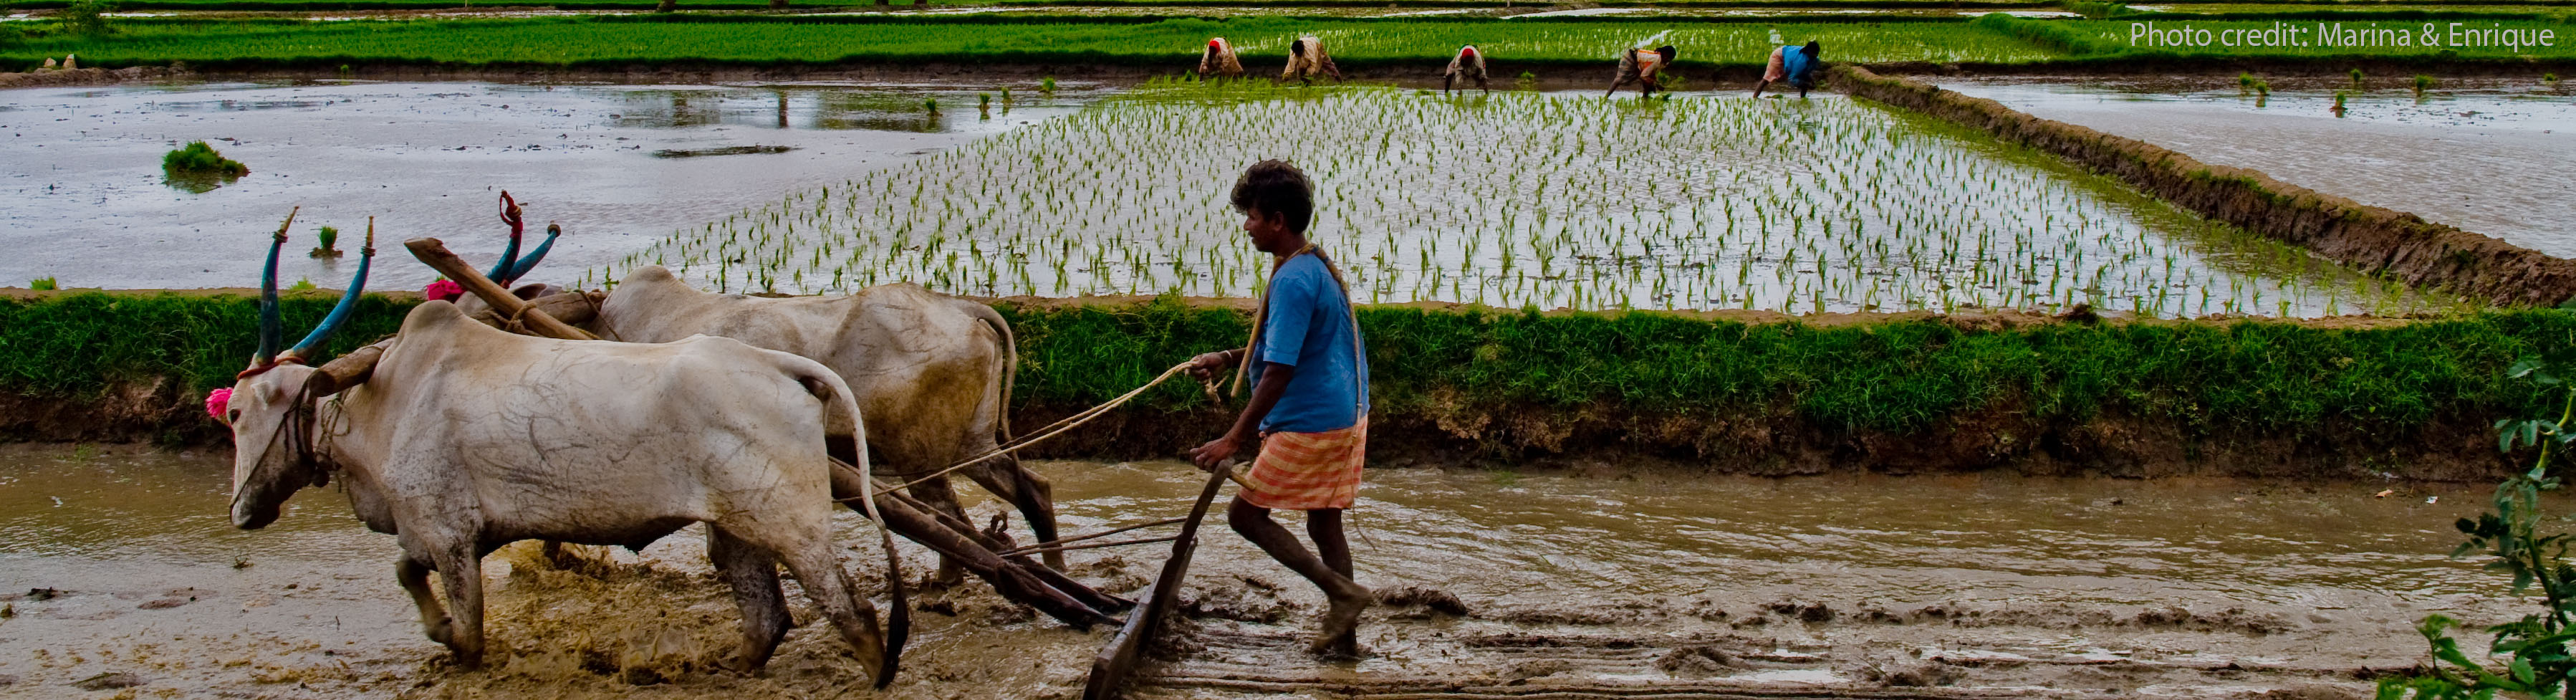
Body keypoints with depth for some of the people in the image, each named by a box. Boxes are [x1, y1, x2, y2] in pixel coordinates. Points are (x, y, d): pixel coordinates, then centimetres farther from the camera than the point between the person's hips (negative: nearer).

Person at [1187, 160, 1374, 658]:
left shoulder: (1292, 280, -20)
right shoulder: (1320, 267, 11)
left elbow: (1278, 373, -23)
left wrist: (1234, 440, -21)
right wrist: (1229, 360, 19)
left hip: (1308, 425, -10)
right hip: (1346, 417, 10)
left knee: (1245, 513, 1)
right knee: (1324, 524, 14)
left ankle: (1342, 592, -6)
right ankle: (1343, 635, 18)